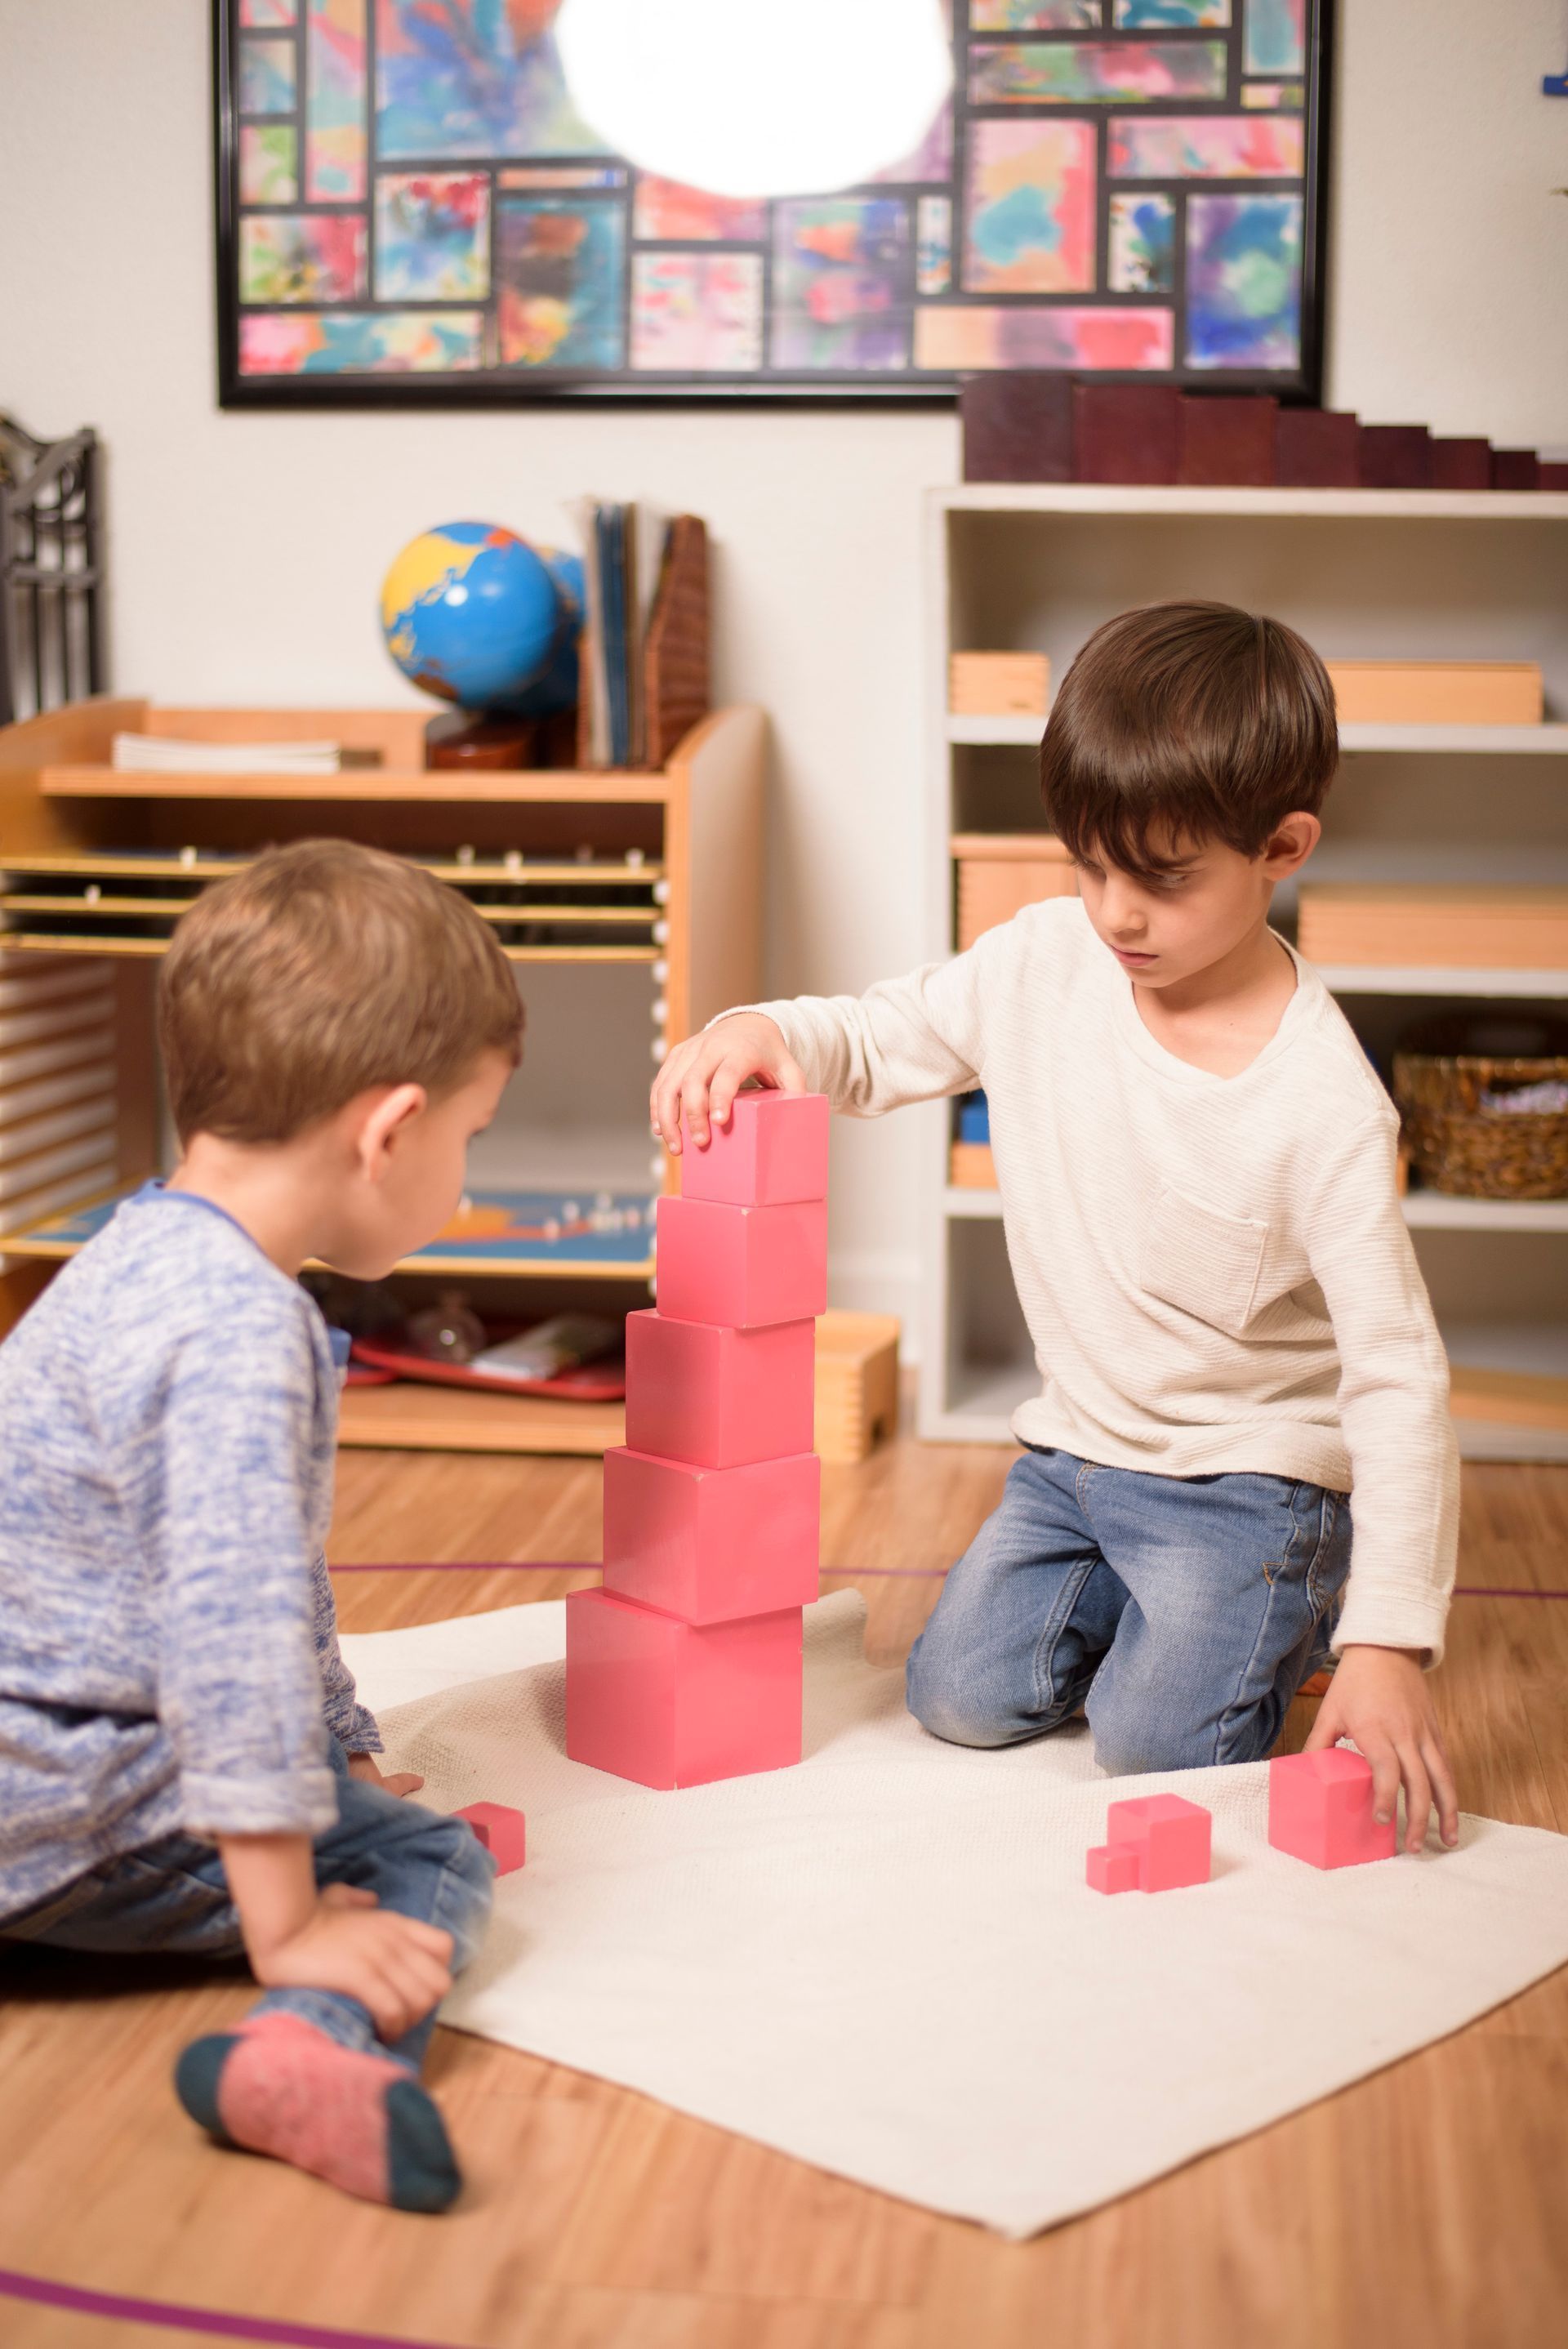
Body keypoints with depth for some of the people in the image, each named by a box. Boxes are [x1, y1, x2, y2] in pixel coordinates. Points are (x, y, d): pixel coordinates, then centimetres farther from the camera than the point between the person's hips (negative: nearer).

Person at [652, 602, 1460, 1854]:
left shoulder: (1324, 1105, -25)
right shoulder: (1047, 959, -10)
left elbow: (1398, 1374, -23)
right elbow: (880, 1041, 3)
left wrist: (1391, 1640, -28)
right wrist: (762, 1033, -22)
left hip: (1248, 1474, -5)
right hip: (1074, 1447, 5)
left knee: (1152, 1750, -16)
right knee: (962, 1698, -3)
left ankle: (1307, 1613, 14)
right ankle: (1141, 1603, 24)